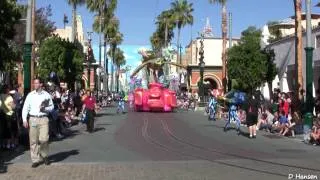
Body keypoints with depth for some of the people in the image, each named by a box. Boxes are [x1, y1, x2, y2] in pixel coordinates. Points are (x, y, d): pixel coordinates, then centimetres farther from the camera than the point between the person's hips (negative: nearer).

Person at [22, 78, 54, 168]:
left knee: (44, 139, -12)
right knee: (33, 141, 2)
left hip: (43, 119, -1)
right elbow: (25, 108, 5)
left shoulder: (46, 95, 5)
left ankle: (44, 155, 14)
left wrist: (44, 108, -9)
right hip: (32, 119, 1)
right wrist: (24, 120, -5)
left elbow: (51, 107, 11)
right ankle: (36, 160, 12)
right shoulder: (30, 95, 6)